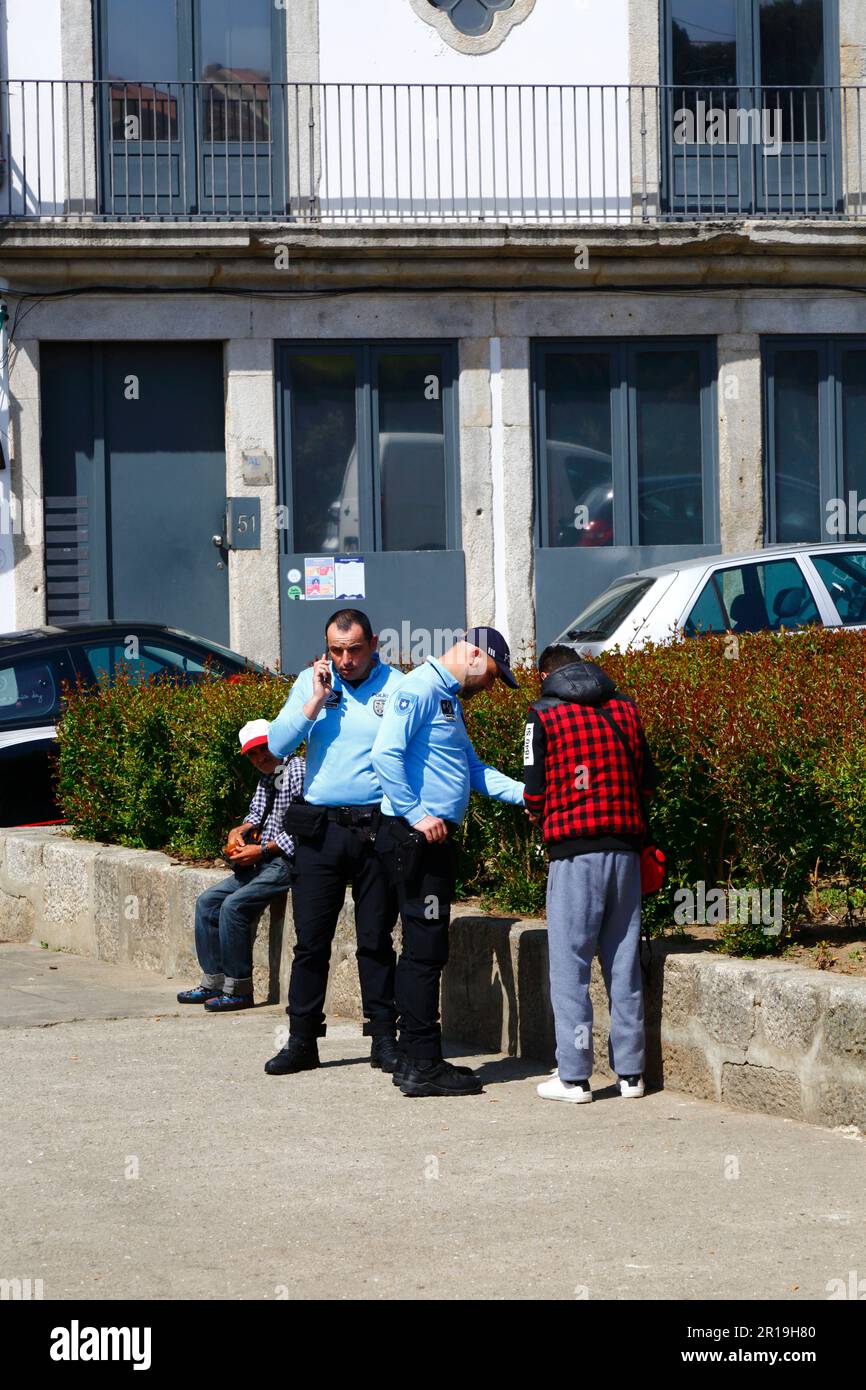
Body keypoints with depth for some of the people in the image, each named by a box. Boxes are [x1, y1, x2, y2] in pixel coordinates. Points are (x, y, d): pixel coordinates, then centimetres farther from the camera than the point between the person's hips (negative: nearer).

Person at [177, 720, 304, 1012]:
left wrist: (261, 850, -18)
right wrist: (239, 832, 1)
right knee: (208, 902, 6)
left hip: (287, 860, -10)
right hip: (263, 860, 10)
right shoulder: (266, 778, 16)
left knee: (234, 906, -23)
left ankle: (239, 990, -17)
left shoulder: (297, 772, -13)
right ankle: (213, 983, 6)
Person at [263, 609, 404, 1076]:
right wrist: (316, 699, -9)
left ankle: (384, 1039, 13)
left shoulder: (397, 687, -2)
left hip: (376, 828, -2)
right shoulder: (310, 683, 7)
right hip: (320, 827, 2)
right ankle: (302, 1041, 9)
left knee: (376, 941, 5)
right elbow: (277, 743, 0)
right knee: (311, 941, 3)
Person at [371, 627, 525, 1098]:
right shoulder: (419, 690, -12)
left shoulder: (448, 698, 20)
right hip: (414, 839, -10)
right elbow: (385, 755, -22)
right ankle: (423, 1066, -7)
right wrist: (417, 815, -20)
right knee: (425, 949, -9)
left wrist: (526, 793, 10)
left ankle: (416, 1059, 17)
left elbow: (475, 770, 22)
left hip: (434, 838, 10)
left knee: (425, 949, 12)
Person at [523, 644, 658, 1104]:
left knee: (570, 963, 1)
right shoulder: (624, 708, 10)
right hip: (626, 849, 4)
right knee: (623, 962, 9)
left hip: (573, 850, -4)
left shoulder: (545, 715, -2)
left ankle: (573, 1076, -1)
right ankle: (629, 1072, 12)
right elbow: (647, 780, 10)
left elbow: (535, 793, -5)